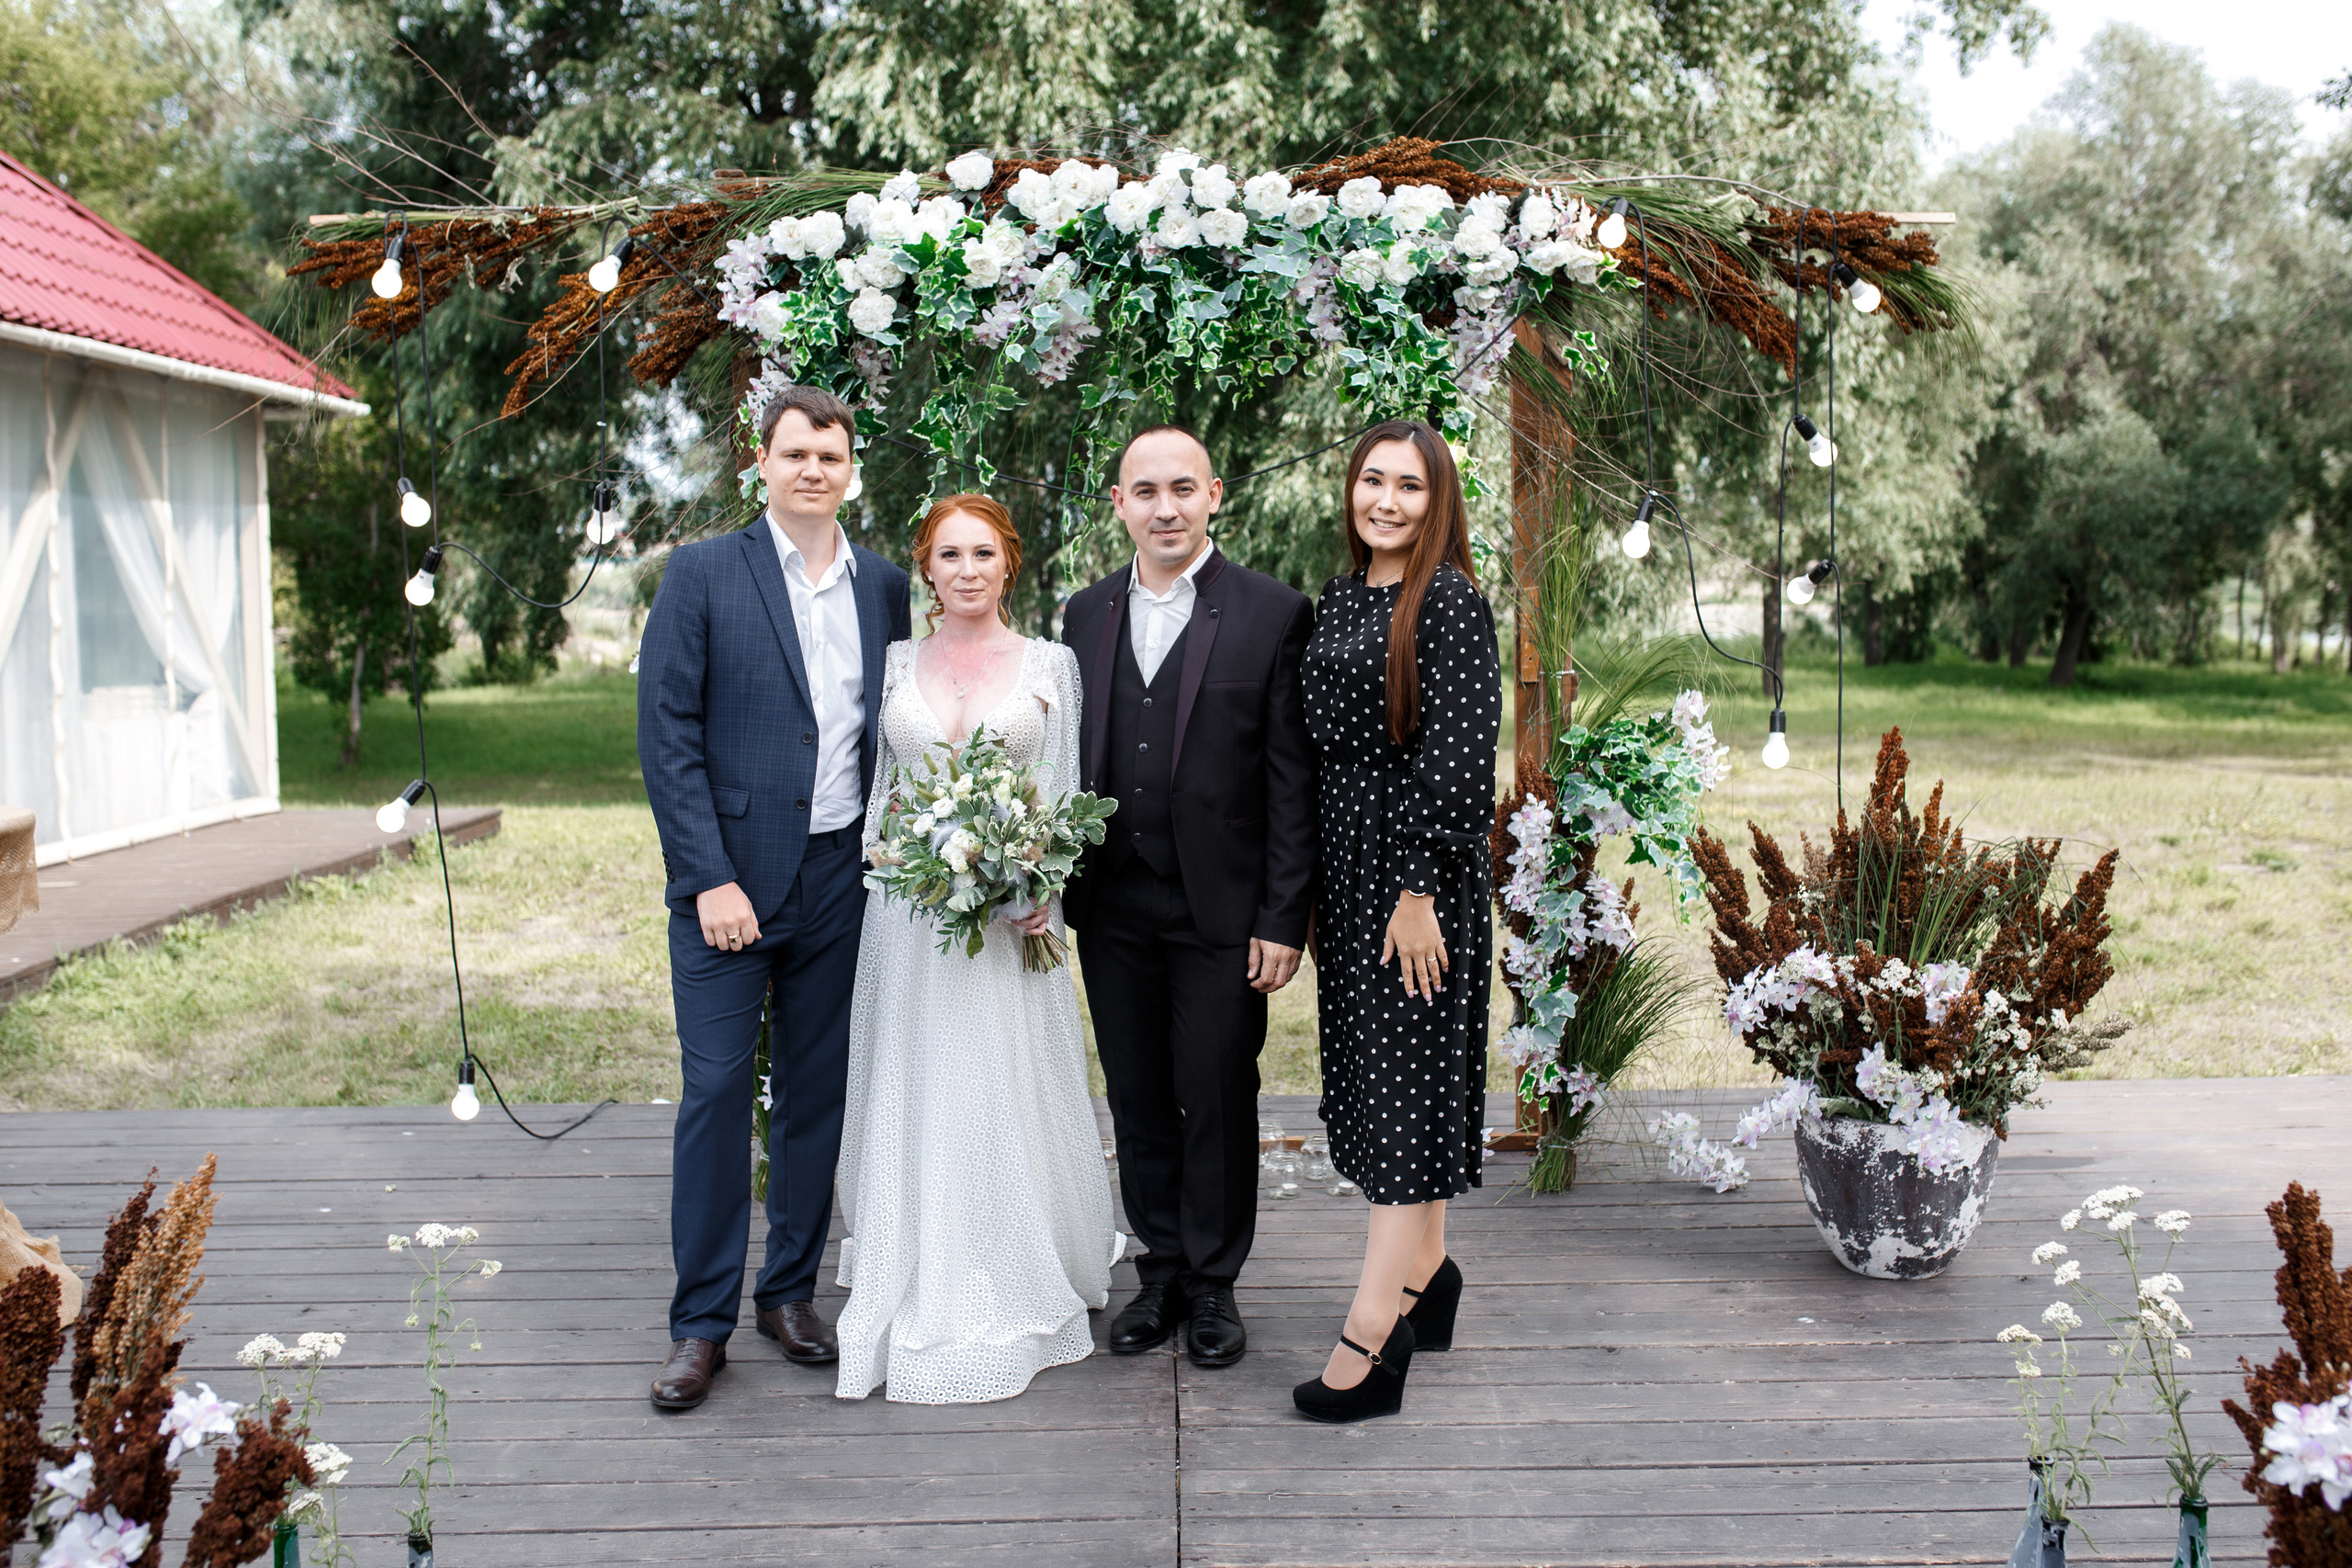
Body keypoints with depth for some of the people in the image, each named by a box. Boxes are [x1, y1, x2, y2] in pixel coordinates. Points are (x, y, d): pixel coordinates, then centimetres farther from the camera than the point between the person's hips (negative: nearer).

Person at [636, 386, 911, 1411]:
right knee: (716, 1089, -3)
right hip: (728, 876, -3)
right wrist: (710, 879, -13)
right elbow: (667, 735, -7)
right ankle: (701, 1320, 9)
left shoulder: (885, 587, 9)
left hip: (840, 879, 4)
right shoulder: (701, 575, -3)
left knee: (817, 1090, 10)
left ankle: (790, 1289, 25)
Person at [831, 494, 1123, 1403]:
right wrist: (882, 849, -6)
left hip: (1010, 912, -2)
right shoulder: (894, 663, 9)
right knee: (912, 1100, 5)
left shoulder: (1050, 664, 3)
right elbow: (873, 781, 12)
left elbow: (1065, 791, 1)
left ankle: (1017, 1289, 16)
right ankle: (922, 1289, 18)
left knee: (1007, 1097, 1)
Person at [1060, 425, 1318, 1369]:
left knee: (1219, 1103, 5)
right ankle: (1161, 1273, 28)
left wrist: (1283, 919, -10)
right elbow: (1070, 758, 11)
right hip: (1113, 909, 4)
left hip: (1221, 910, -4)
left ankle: (1213, 1284, 22)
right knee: (1138, 1102, 13)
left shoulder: (1273, 614, -5)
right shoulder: (1086, 613, 9)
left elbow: (1292, 780, -6)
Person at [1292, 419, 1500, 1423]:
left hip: (1419, 868, -8)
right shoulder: (1336, 601, 12)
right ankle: (1427, 1274, 29)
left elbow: (1459, 757, -16)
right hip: (1344, 865, 8)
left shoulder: (1449, 600, -10)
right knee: (1372, 1074, 14)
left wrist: (1419, 890, -19)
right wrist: (1308, 889, 13)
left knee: (1407, 1083, -4)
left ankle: (1372, 1335, -2)